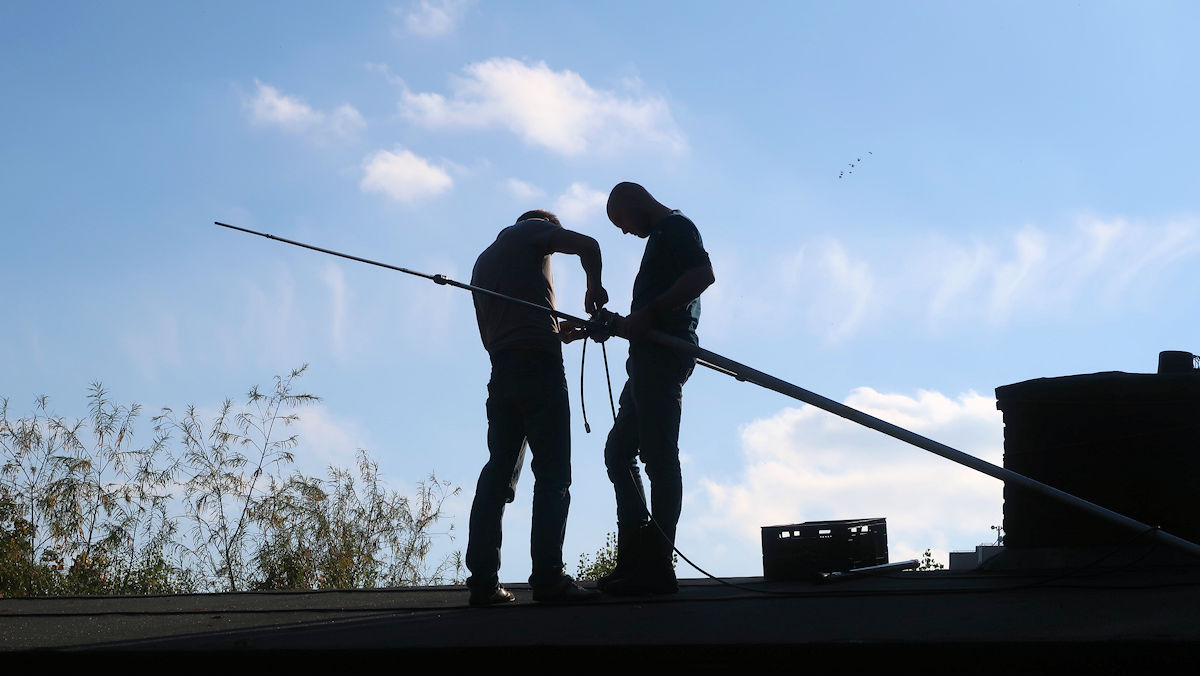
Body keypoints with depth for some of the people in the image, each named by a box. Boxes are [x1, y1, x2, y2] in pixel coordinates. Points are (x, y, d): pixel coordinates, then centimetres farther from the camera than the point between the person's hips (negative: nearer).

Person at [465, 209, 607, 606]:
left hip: (501, 372, 7)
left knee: (498, 472, 4)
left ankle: (482, 581, -2)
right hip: (539, 362, -7)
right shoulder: (532, 231, 9)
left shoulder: (483, 261, 29)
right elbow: (586, 245, -10)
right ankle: (547, 577, -18)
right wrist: (594, 287, 8)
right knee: (552, 471, -9)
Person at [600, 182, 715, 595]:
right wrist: (621, 324, 19)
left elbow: (703, 275, -20)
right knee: (619, 451, 10)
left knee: (659, 456, -13)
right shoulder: (661, 237, 28)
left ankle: (657, 567, -15)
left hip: (663, 355, -11)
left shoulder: (675, 227, -2)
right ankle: (637, 559, 5)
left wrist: (648, 313, -23)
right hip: (648, 359, 11)